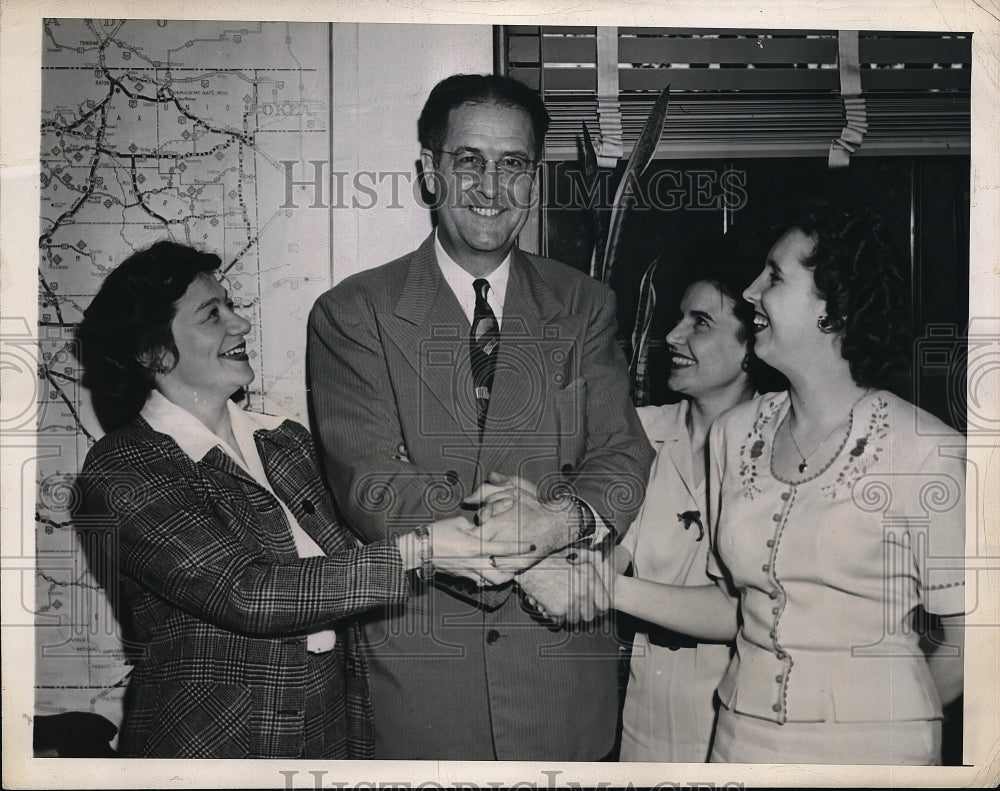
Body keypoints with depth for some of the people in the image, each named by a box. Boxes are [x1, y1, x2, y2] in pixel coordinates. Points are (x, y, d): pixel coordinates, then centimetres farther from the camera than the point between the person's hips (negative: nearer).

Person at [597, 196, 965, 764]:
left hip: (872, 750, -4)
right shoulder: (736, 433, 1)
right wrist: (610, 588, -5)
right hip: (742, 739, 5)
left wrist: (889, 721, 2)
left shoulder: (927, 453, -14)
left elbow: (966, 632, -8)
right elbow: (735, 607, 5)